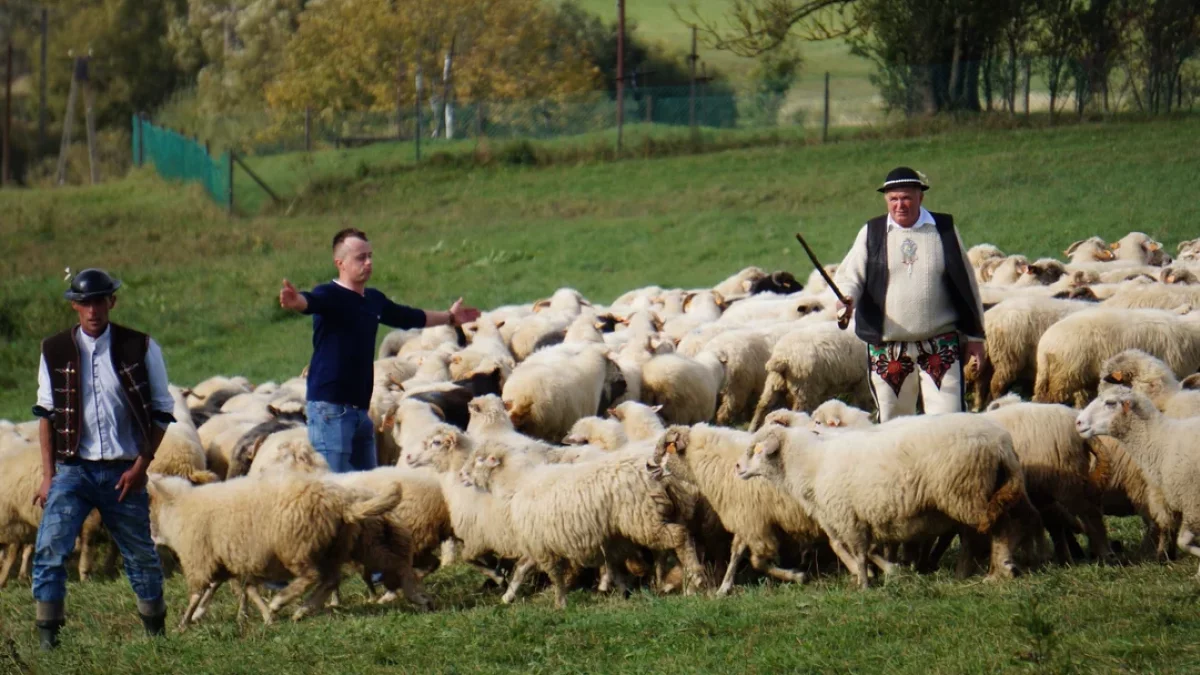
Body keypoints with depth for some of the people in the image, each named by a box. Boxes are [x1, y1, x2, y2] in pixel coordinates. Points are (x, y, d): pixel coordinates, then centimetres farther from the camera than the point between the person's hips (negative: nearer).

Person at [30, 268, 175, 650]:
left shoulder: (140, 349, -2)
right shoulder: (55, 352, 2)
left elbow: (161, 411, 3)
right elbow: (47, 415, 7)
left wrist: (141, 466, -5)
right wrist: (48, 475, 1)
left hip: (123, 472, 0)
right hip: (72, 470, 0)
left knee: (141, 554, 11)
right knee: (50, 549, -14)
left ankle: (156, 629, 28)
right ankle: (47, 632, -11)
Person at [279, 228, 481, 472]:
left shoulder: (374, 300, 15)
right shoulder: (330, 296, -9)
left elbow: (410, 318, 33)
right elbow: (310, 301, -33)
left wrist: (449, 317, 48)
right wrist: (295, 301, -57)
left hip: (360, 408, 8)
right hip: (330, 407, -8)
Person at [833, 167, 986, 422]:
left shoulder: (944, 230, 6)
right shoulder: (872, 233, 6)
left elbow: (966, 281, 10)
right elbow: (849, 275, 2)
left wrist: (975, 335, 9)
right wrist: (847, 298, -23)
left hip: (941, 346, -1)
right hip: (888, 351, 1)